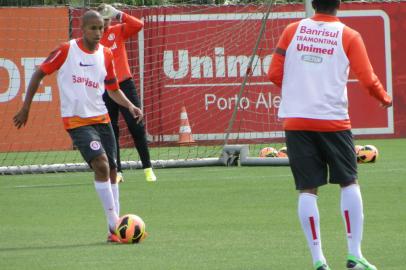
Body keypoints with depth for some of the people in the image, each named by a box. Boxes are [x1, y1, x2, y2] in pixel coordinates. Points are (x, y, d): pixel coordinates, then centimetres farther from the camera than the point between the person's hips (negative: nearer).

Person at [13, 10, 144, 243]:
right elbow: (39, 74, 3)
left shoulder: (106, 55, 6)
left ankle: (115, 228, 16)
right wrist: (26, 108, 3)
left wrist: (130, 106, -1)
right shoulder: (67, 50, -7)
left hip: (101, 118, 6)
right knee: (101, 164, -22)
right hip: (77, 120, -6)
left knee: (112, 170, 6)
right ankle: (114, 225, -19)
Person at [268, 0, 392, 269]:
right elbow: (368, 80, -4)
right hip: (334, 121, -2)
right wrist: (385, 99, 16)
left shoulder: (292, 31, 4)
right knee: (349, 182, 10)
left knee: (308, 189, 3)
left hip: (296, 120, 2)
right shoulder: (349, 36, -1)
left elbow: (274, 74, 5)